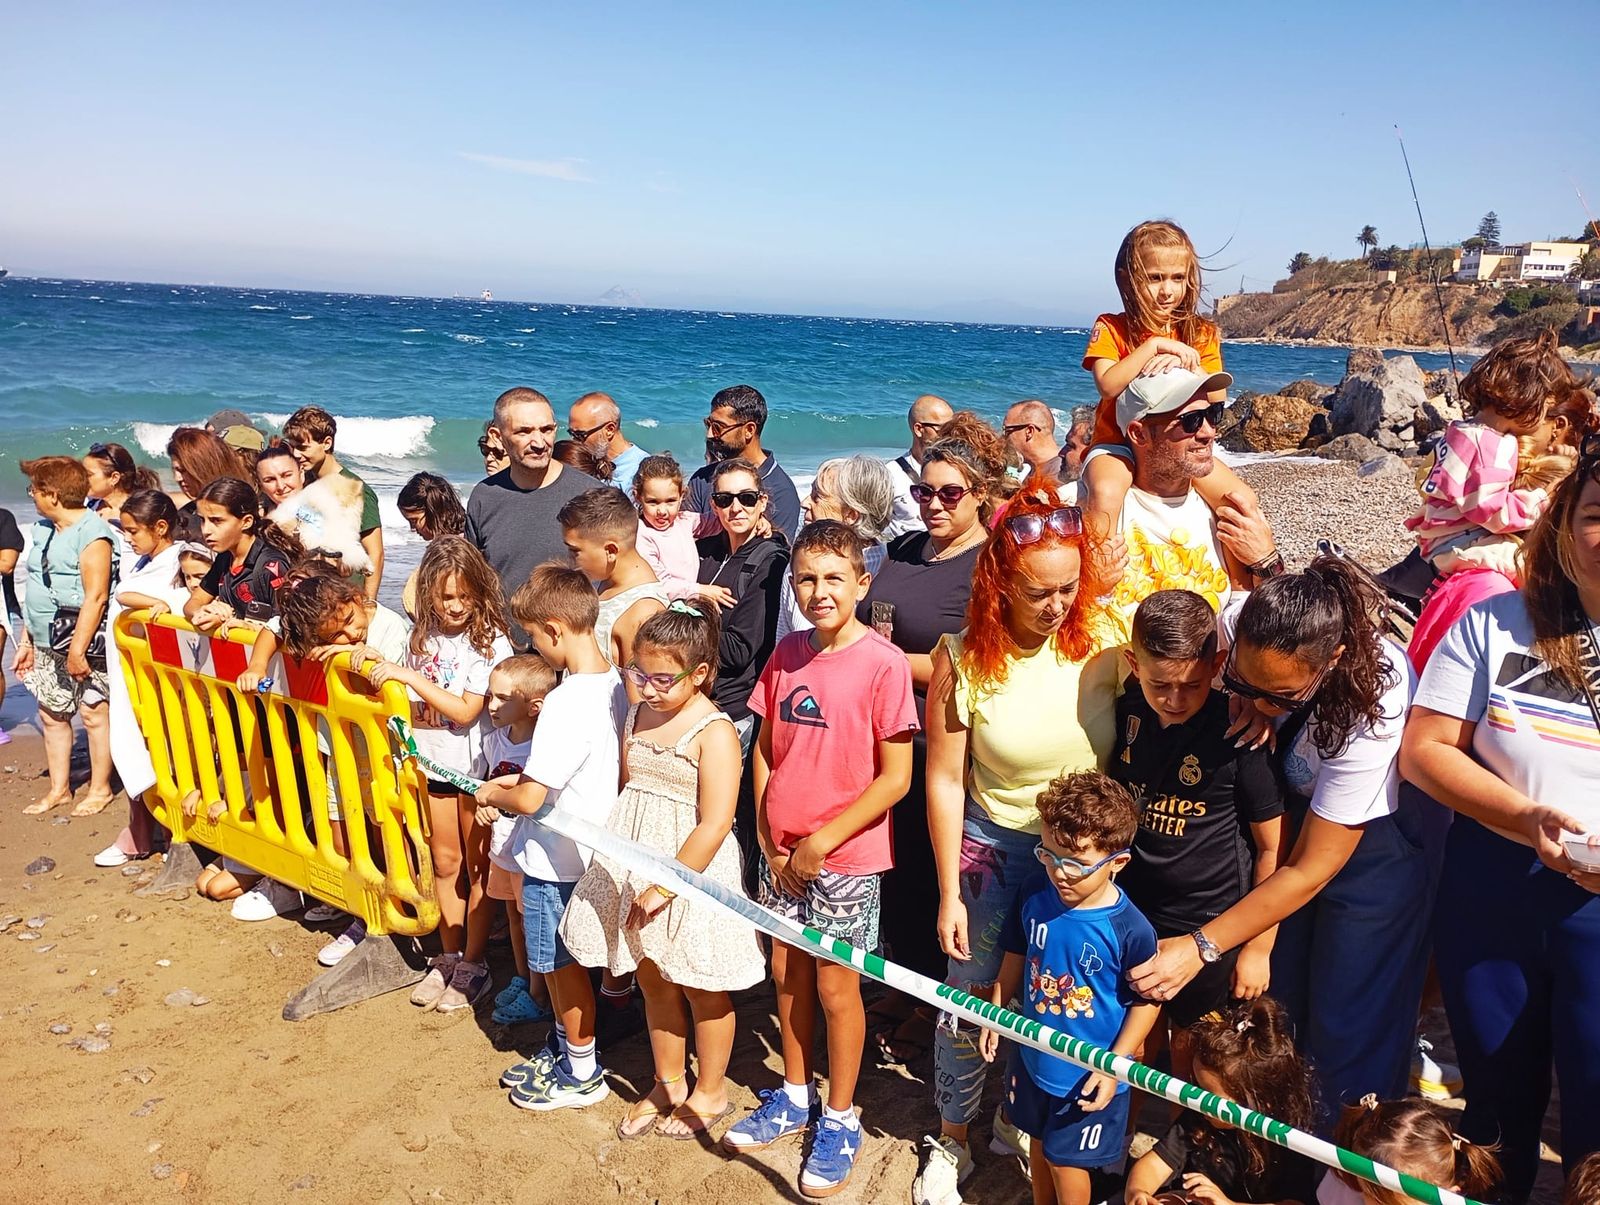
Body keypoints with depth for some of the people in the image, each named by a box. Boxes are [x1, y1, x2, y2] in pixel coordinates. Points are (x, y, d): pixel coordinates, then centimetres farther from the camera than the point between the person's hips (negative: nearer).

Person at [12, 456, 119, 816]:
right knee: (51, 713, 14)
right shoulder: (43, 529, 11)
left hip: (83, 641, -9)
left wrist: (78, 648, -21)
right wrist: (26, 640, 14)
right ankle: (59, 788, 27)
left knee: (93, 712, 1)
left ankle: (101, 787, 16)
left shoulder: (92, 533, -16)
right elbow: (35, 589, 15)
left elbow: (96, 596, -20)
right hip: (47, 643, 9)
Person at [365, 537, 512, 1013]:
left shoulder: (490, 641, -16)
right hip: (434, 761, 5)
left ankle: (473, 964, 20)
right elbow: (408, 700, 16)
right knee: (445, 862, 16)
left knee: (477, 866, 8)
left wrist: (408, 675, -24)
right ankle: (449, 957, 29)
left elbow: (466, 710, -22)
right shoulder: (423, 634, 1)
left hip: (476, 765, -5)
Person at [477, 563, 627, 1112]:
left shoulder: (568, 702, -29)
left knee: (561, 964, 11)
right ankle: (561, 1050, 41)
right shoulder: (614, 684, -3)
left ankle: (582, 1074, 28)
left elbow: (529, 799, -26)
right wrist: (525, 777, 7)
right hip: (588, 844, 8)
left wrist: (494, 795, -6)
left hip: (554, 858, -8)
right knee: (561, 962, 24)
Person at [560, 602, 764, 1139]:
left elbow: (713, 826, -21)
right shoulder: (637, 717, 4)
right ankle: (668, 1085, 38)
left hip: (691, 872, -7)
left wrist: (664, 887, -19)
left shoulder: (714, 732, -18)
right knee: (653, 980, 19)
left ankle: (709, 1092, 32)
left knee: (700, 988, 11)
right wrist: (621, 861, 7)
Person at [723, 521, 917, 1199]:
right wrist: (768, 837, -2)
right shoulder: (786, 654, 0)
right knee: (787, 974, 18)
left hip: (846, 857, -5)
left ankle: (840, 1119, 30)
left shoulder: (883, 664, -16)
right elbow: (765, 750, 7)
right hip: (782, 854, 5)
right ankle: (795, 1095, 39)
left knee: (835, 986, 9)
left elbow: (895, 777, -15)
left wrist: (821, 841, -14)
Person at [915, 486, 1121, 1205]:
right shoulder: (966, 659, -18)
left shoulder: (1105, 641, -16)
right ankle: (952, 1140, 35)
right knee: (969, 998, 10)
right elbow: (945, 779, -12)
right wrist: (949, 894, -8)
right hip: (992, 848, -1)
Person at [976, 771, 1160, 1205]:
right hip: (1033, 1053, 5)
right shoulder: (1034, 889, -15)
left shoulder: (1130, 929, -28)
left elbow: (1147, 1001, -14)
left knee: (1067, 1162, 15)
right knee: (1039, 1143, 27)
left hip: (1089, 1074, -5)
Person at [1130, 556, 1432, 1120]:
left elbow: (1309, 871, -30)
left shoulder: (1372, 713, -38)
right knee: (1273, 1001, 10)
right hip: (1297, 807, 5)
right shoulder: (1240, 626, -28)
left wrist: (1201, 947, -30)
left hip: (1376, 836, -4)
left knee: (1346, 1023, -1)